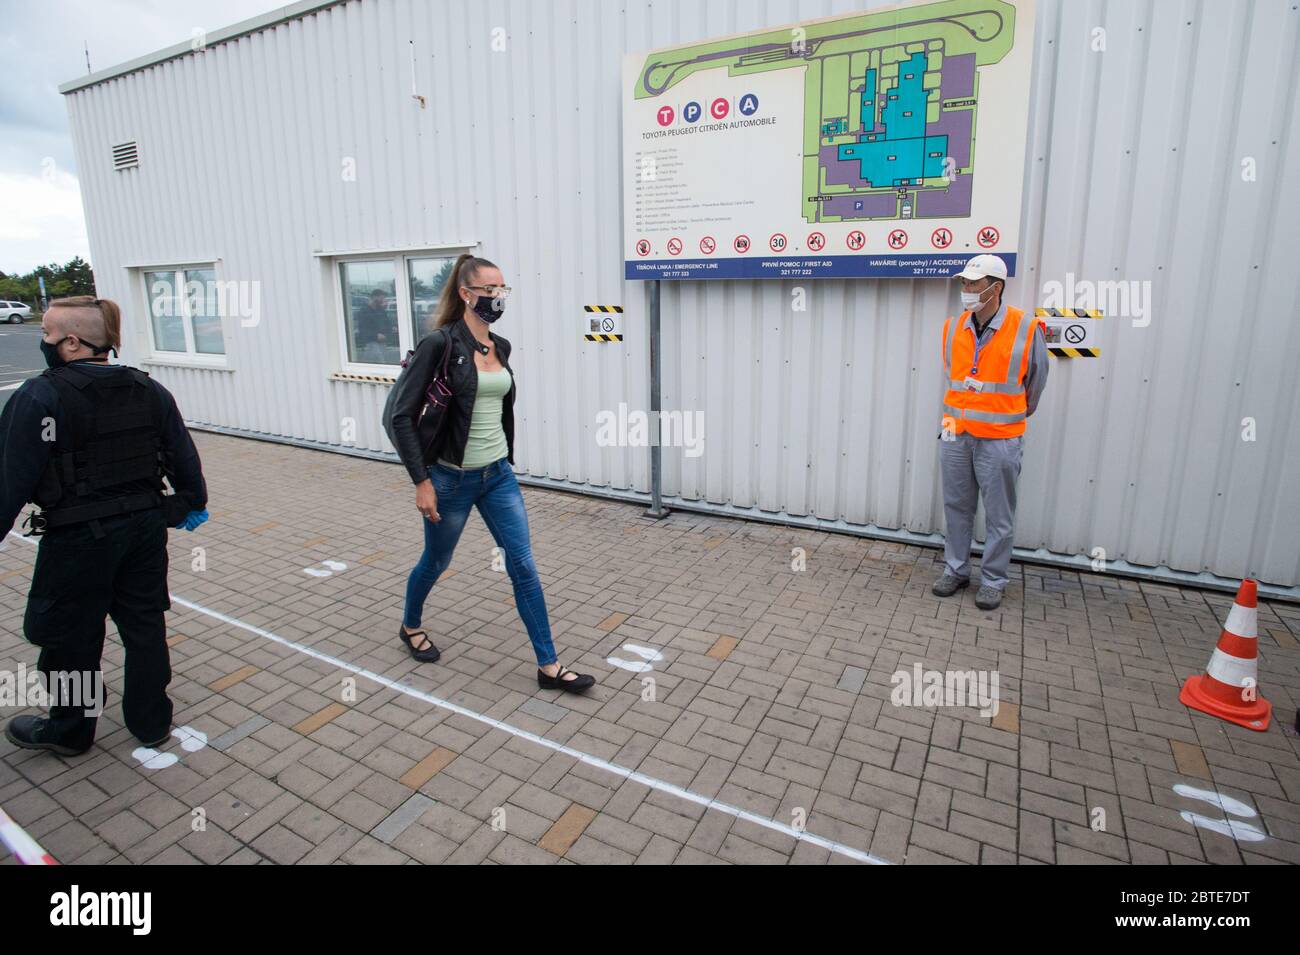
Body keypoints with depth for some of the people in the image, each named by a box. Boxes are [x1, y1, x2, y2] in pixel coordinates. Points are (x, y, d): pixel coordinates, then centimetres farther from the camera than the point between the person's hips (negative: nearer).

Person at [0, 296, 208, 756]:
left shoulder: (41, 397, -16)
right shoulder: (148, 390, 1)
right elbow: (182, 455, 8)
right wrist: (192, 502, 20)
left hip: (78, 539, -5)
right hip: (145, 528, 5)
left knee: (72, 637, 13)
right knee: (145, 626, 16)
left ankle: (69, 730, 32)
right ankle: (152, 720, 29)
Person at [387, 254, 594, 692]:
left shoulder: (501, 347, 5)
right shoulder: (440, 343, -15)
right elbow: (402, 416, -15)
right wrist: (421, 481, -16)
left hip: (498, 475, 5)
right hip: (451, 478, -5)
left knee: (524, 566, 1)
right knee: (436, 561, 16)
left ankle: (549, 666, 9)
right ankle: (410, 626, 47)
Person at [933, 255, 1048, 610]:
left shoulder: (1026, 329, -8)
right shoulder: (953, 328, 4)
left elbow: (1035, 382, 6)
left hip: (1000, 440, -4)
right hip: (955, 435, 4)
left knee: (999, 516, 5)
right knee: (956, 508, 12)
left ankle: (993, 580, 18)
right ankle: (955, 570, 26)